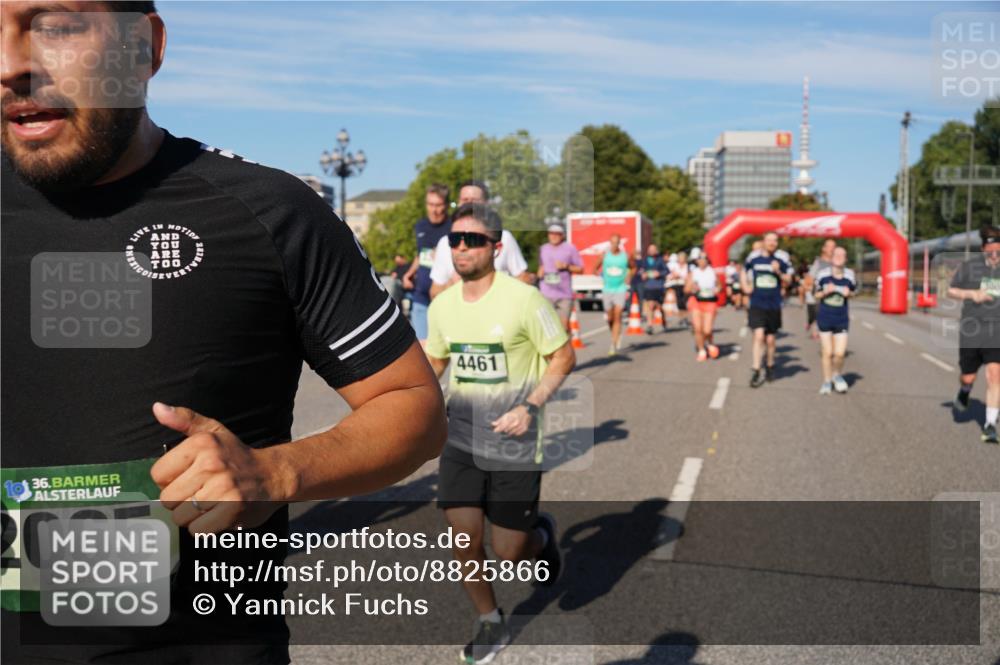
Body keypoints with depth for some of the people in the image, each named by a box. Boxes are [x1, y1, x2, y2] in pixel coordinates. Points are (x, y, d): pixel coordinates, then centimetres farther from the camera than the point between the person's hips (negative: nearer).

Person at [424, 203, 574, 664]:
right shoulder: (441, 306, 1)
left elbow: (564, 357, -6)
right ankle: (490, 624, 26)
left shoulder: (523, 299, -14)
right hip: (460, 440, 4)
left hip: (514, 446, -3)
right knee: (464, 540, -2)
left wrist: (531, 406, -19)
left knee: (508, 554, 3)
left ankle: (541, 536, 41)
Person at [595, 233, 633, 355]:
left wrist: (629, 277, -1)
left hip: (620, 289, -2)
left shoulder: (626, 256, -1)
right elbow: (595, 269, 10)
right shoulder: (604, 255, -1)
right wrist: (602, 276, -7)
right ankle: (617, 334, 37)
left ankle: (613, 345, -11)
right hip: (607, 289, 2)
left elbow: (633, 267, 16)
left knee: (617, 317, -11)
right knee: (610, 318, 8)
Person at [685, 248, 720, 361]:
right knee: (697, 328, -7)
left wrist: (716, 290, -5)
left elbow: (718, 285, 17)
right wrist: (692, 288, -18)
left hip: (709, 302, 0)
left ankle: (711, 343, 26)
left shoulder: (713, 272, 4)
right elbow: (686, 289, 3)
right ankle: (701, 351, 13)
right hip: (696, 301, 0)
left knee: (707, 330, -7)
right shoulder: (692, 272, 3)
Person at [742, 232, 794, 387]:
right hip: (756, 304, -1)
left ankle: (770, 367, 33)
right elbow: (744, 271, 18)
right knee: (759, 336, -13)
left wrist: (778, 272, -18)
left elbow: (788, 280, 1)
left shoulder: (781, 258, -4)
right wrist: (745, 286, 3)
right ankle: (756, 371, -8)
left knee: (770, 340, 10)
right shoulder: (753, 256, -1)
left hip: (774, 306, 1)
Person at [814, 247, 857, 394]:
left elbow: (853, 292, 11)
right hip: (824, 317, 0)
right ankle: (827, 382, 21)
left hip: (841, 319, 1)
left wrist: (848, 293, -12)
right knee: (827, 353, 4)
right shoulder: (823, 274, -7)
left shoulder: (849, 275, -4)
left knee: (840, 353, -4)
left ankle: (838, 375, 27)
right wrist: (826, 291, -16)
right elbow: (817, 294, 5)